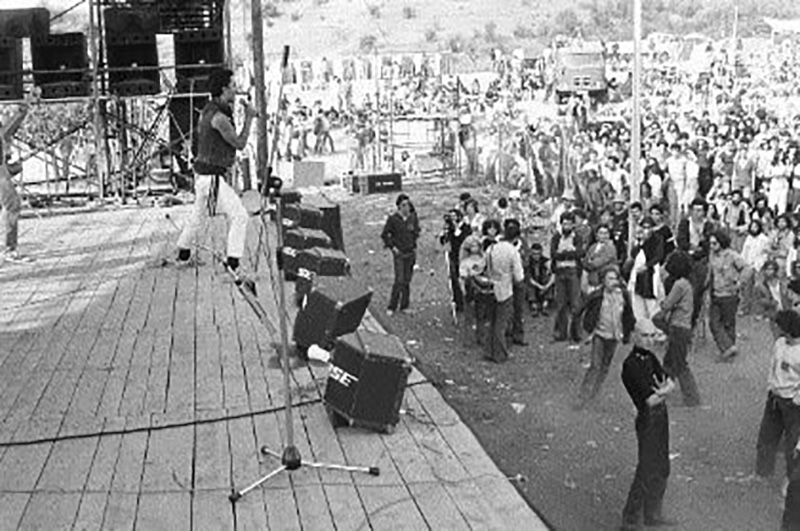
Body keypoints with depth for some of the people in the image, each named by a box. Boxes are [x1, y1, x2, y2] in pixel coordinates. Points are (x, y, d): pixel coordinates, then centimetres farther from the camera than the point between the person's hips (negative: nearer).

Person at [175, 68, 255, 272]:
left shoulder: (208, 109, 7)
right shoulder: (219, 117, -22)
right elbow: (240, 144, -15)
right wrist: (248, 118, -4)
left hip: (203, 173, 10)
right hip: (211, 177, -10)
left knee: (199, 215, 26)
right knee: (239, 216, -8)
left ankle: (183, 254, 41)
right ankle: (233, 263, -8)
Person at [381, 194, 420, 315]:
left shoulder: (413, 217, 3)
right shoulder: (393, 219, -8)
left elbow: (417, 231, 18)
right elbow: (384, 234, 0)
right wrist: (392, 247, -5)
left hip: (411, 252, 4)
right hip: (399, 253, -4)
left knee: (407, 280, 8)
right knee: (399, 280, -10)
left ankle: (404, 306, 18)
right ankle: (392, 307, 1)